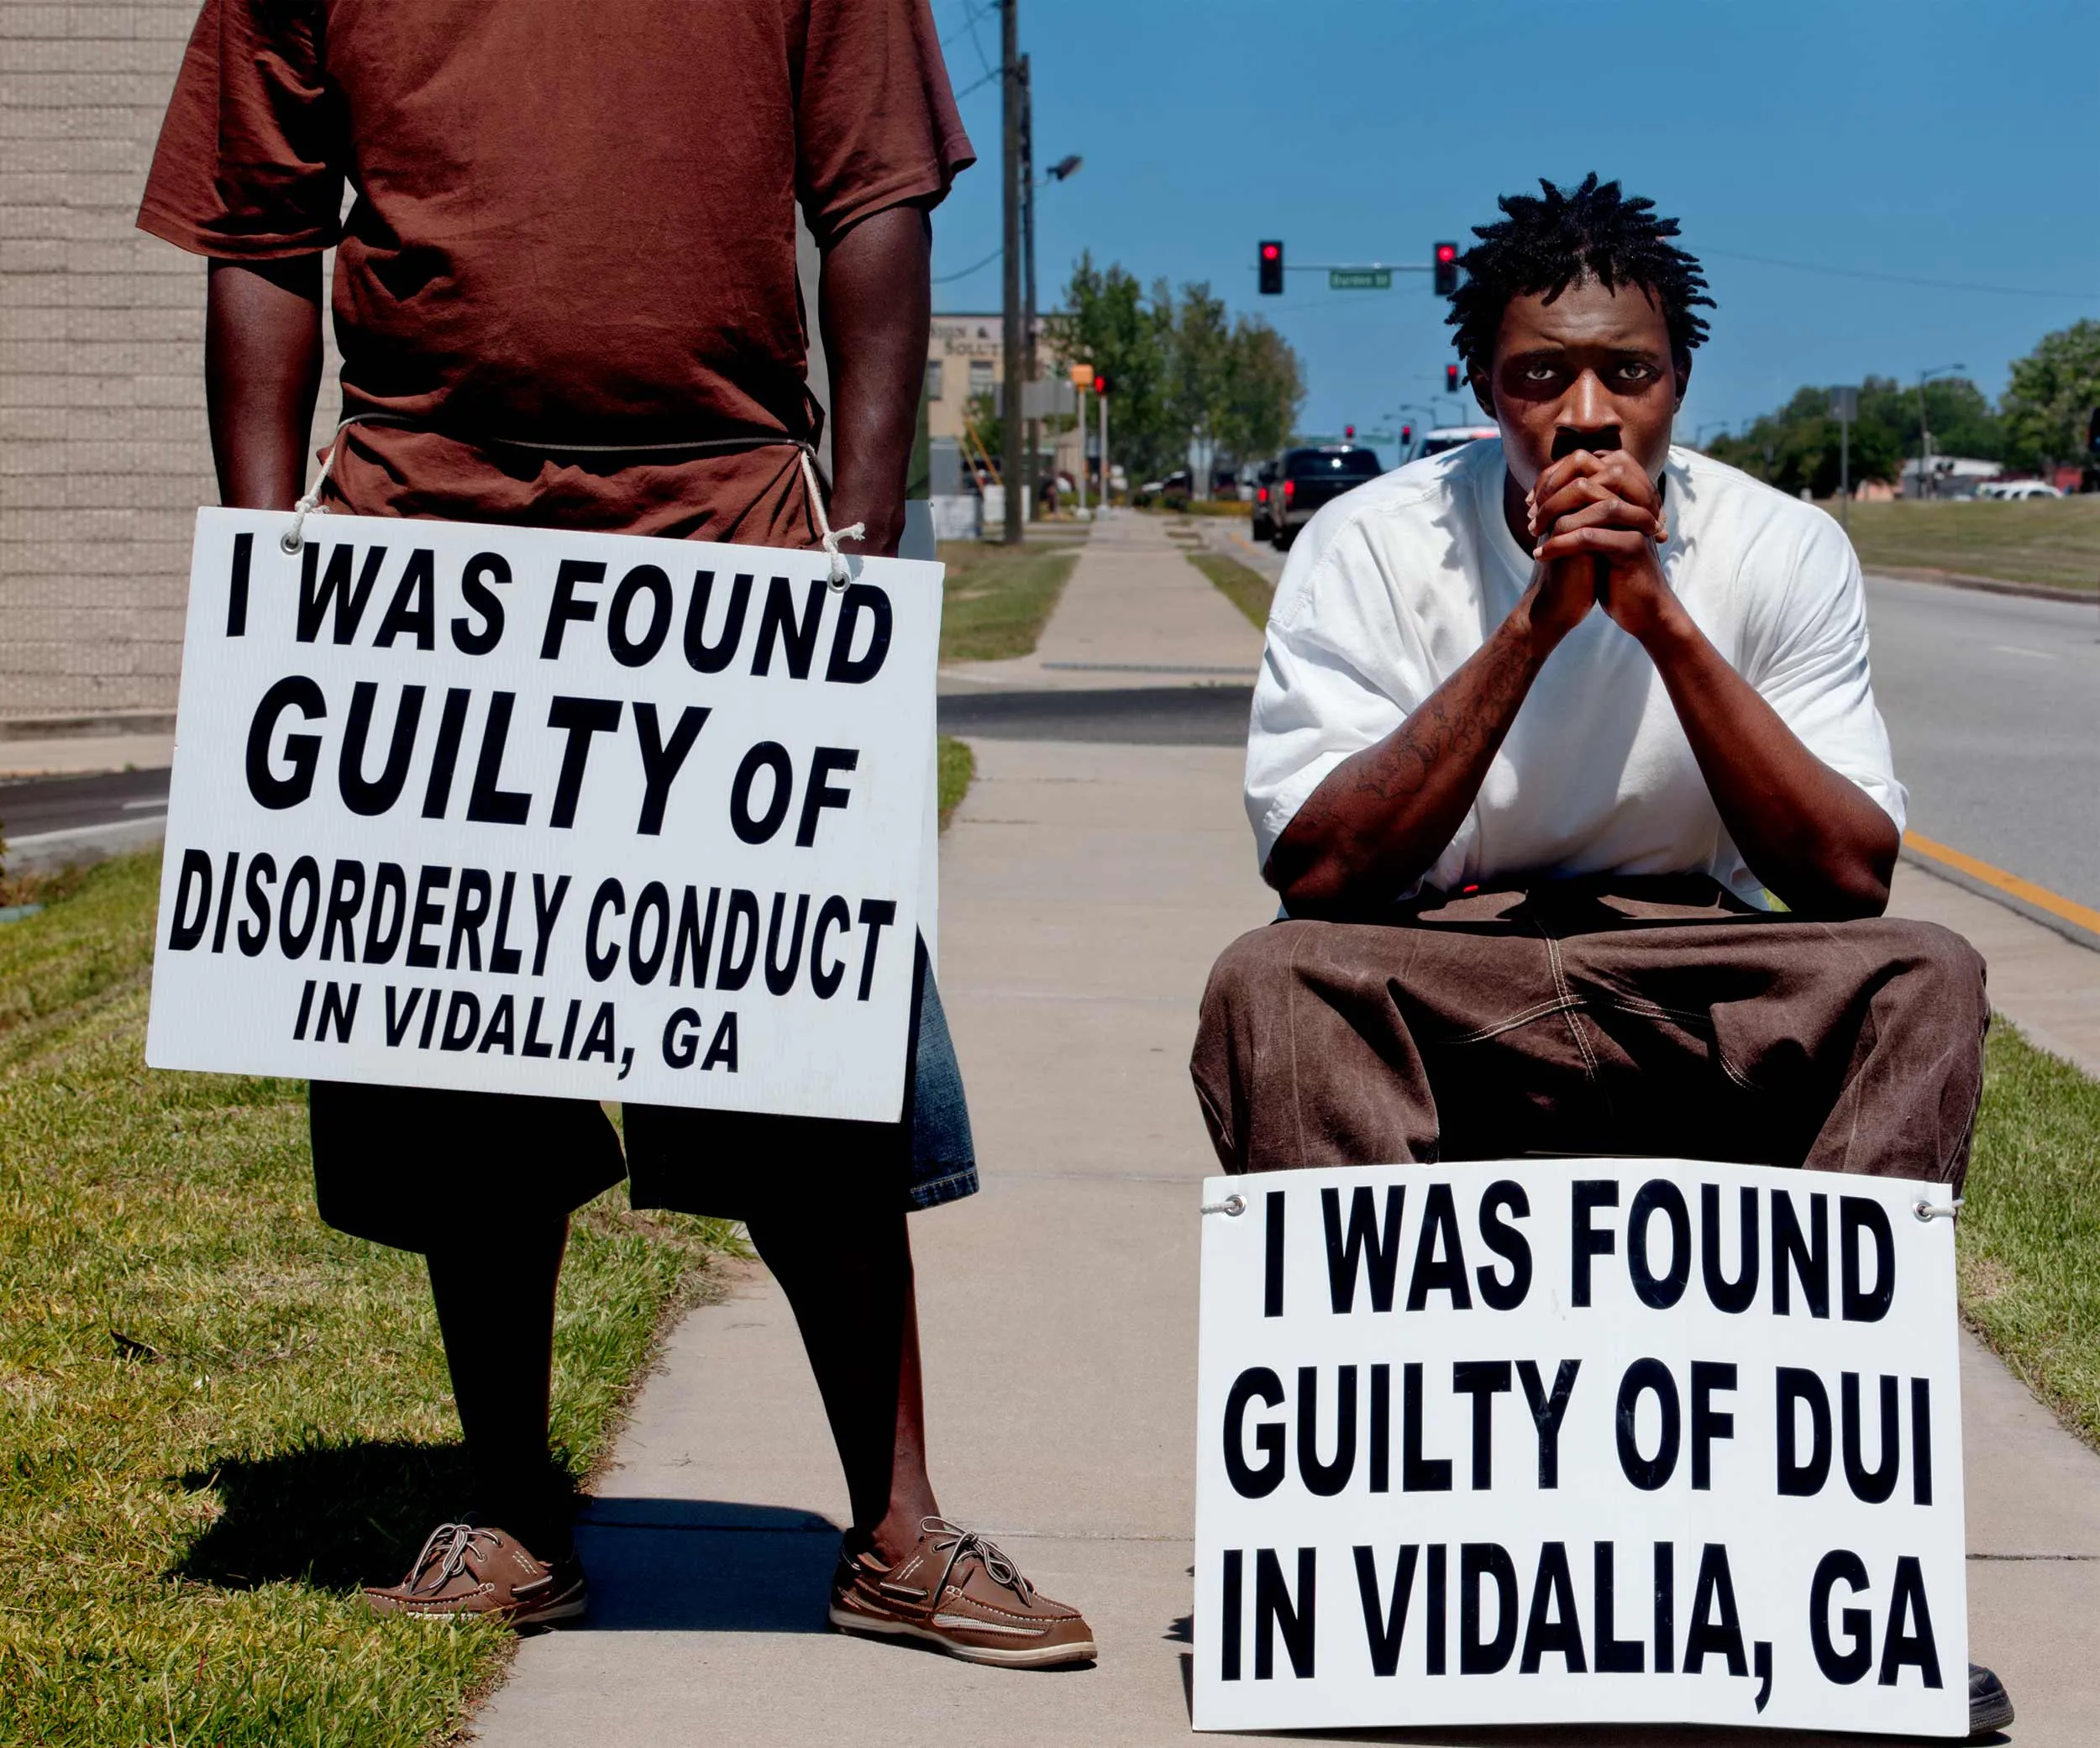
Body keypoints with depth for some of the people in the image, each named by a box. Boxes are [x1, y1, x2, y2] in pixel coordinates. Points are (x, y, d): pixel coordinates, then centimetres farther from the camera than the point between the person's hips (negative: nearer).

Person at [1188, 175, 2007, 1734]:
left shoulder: (1781, 552, -3)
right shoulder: (1373, 548, -7)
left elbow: (1848, 876, -12)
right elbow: (1321, 868, -17)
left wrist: (1660, 617, -19)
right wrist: (1533, 625, -22)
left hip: (1697, 993, 1)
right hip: (1432, 990, -1)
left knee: (1926, 978, -26)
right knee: (1268, 986, -32)